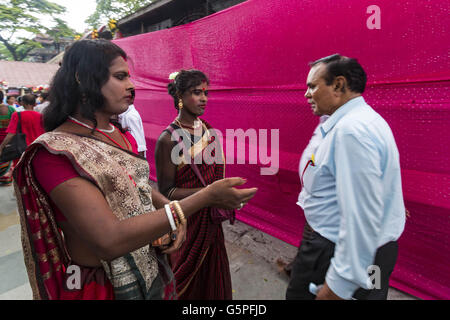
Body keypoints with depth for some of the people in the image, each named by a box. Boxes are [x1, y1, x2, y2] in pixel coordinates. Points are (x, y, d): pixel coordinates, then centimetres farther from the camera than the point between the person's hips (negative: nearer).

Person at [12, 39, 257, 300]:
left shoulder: (122, 135, 2)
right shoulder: (54, 152, -22)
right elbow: (109, 240, -31)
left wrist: (174, 215, -12)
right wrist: (207, 196, -31)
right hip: (104, 286, -6)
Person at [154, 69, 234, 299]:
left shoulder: (209, 131, 2)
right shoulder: (168, 139, -18)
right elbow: (166, 191, -18)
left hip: (210, 219, 6)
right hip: (185, 222, -6)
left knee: (212, 271, 22)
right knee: (189, 275, 15)